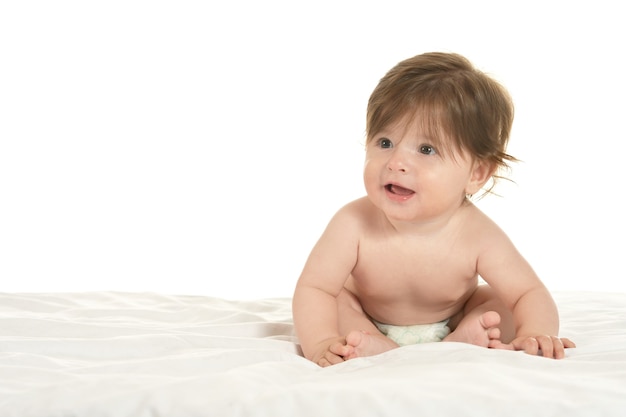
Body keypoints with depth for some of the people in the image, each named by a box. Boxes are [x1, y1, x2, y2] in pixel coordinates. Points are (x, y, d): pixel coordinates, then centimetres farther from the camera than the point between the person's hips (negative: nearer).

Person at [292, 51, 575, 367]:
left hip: (451, 322, 1)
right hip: (369, 325, -1)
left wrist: (535, 335, -47)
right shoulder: (354, 224, -31)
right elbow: (314, 287, -30)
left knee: (504, 306, -15)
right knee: (334, 302, -23)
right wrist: (320, 343, -48)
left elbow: (530, 294, -25)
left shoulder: (477, 236, -29)